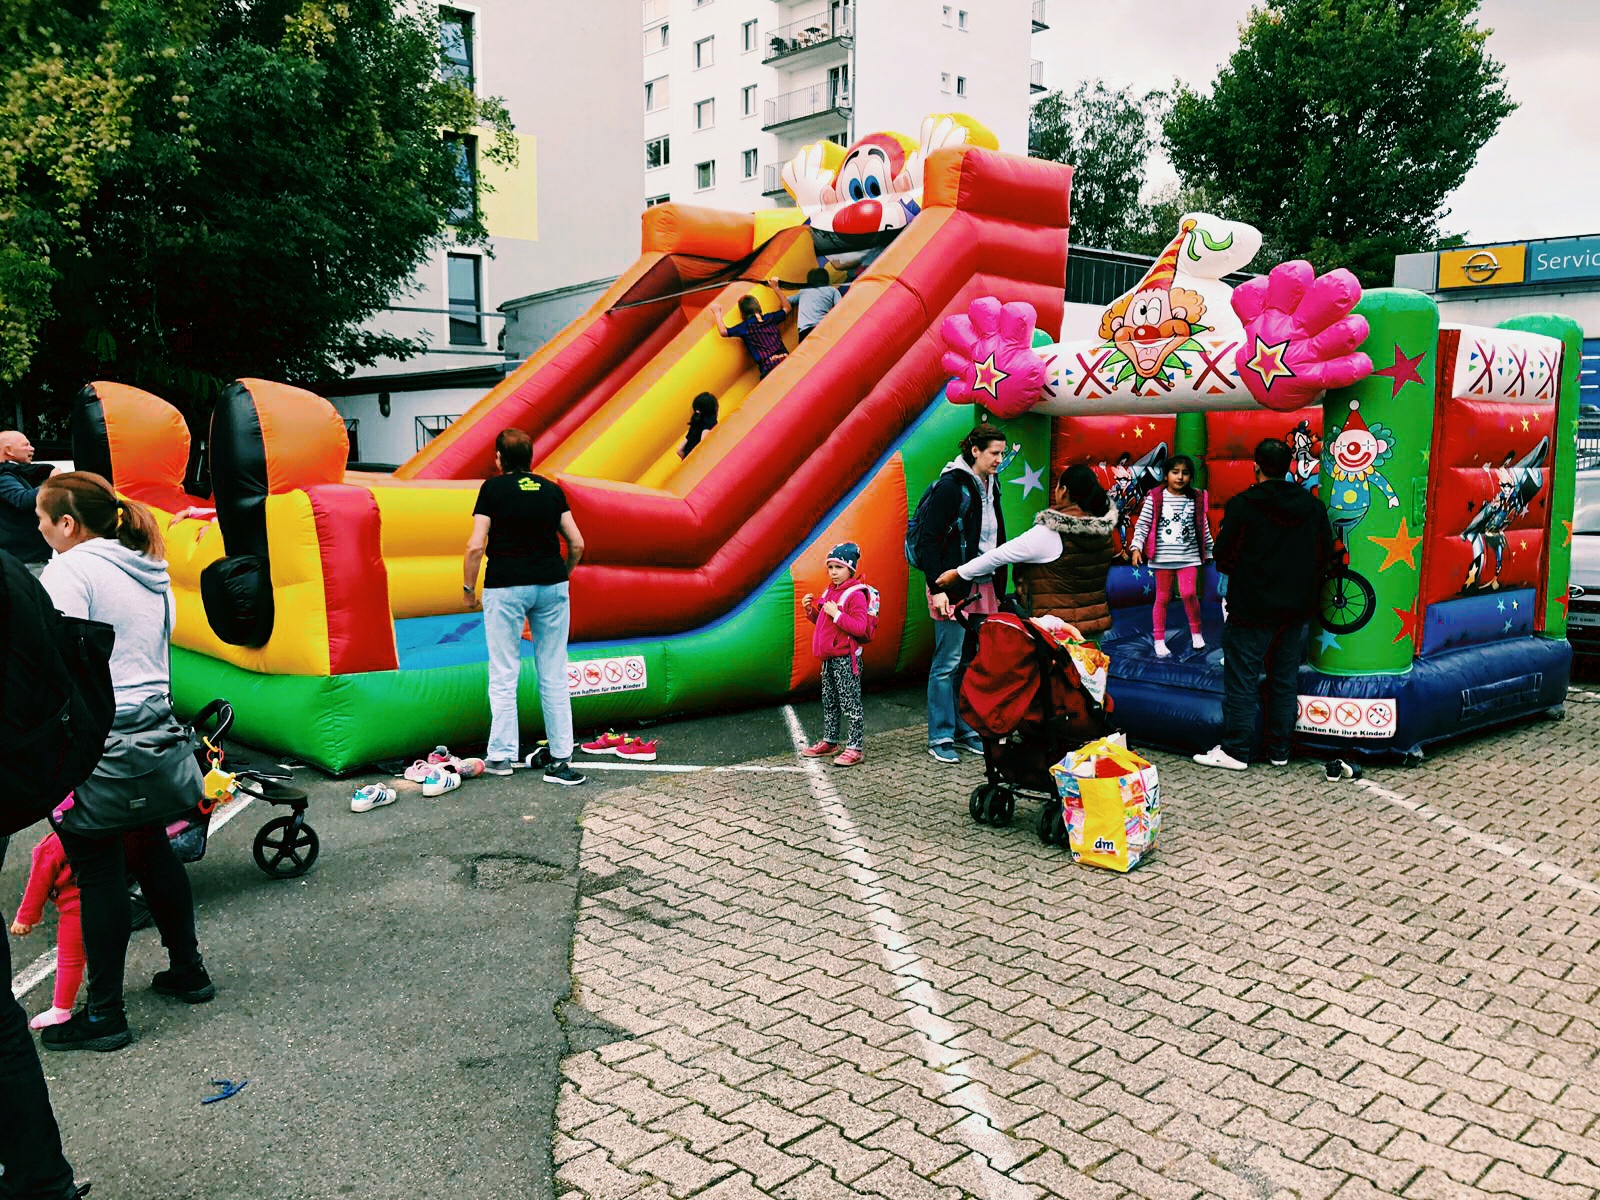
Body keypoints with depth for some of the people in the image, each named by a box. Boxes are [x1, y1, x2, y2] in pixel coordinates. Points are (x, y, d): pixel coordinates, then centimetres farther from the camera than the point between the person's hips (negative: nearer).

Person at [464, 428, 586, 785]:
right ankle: (561, 759, 7)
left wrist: (468, 588, 3)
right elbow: (577, 544, 8)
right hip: (552, 585, 4)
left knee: (503, 675, 5)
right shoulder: (551, 489, 10)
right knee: (554, 675, 6)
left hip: (506, 586, -3)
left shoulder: (493, 488, -1)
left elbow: (476, 546, -8)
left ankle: (501, 755, 10)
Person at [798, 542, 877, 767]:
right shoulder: (829, 592, 13)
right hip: (829, 657, 9)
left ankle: (856, 747, 1)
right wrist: (811, 610, 7)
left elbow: (860, 627, -23)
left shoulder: (856, 594, -14)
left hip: (846, 658, -9)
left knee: (850, 702, -4)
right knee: (829, 702, 17)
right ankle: (829, 741, 29)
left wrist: (837, 614, -26)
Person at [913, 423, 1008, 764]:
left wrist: (998, 588, 17)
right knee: (948, 662, -2)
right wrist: (937, 589, -20)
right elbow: (929, 540, -14)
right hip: (953, 587, -8)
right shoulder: (950, 486, -12)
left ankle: (967, 730, 20)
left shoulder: (990, 488, 13)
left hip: (983, 586, 8)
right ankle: (940, 738, 6)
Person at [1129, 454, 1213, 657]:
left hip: (1189, 556, 1)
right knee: (1162, 598, 6)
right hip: (1163, 557, -1)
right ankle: (1159, 640, 16)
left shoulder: (1197, 499, 4)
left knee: (1189, 593, -13)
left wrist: (1209, 552, 15)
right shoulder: (1155, 498, -3)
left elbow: (1203, 528, 11)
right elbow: (1142, 524, -3)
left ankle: (1195, 631, 11)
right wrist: (1137, 547, -13)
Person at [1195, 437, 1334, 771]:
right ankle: (1279, 750, 20)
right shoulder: (1312, 506, 4)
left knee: (1242, 681, 1)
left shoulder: (1242, 505, -13)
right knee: (1285, 680, 13)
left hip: (1251, 609, -5)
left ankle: (1235, 751, 4)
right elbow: (1325, 553, 10)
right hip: (1296, 610, 6)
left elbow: (1224, 555, -9)